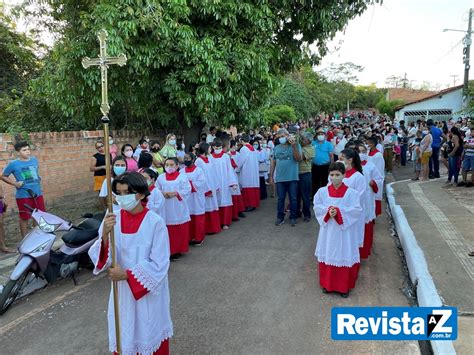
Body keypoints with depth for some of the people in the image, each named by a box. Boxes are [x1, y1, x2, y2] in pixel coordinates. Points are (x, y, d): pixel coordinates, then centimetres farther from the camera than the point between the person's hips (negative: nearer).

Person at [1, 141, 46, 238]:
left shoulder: (34, 160, 5)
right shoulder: (13, 164, -8)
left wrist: (39, 178, 7)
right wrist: (15, 183, -9)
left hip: (37, 193, 4)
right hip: (23, 196, -4)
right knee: (24, 218, 6)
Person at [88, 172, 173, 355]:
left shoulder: (155, 222, -18)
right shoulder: (112, 219, -6)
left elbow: (159, 265, -16)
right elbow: (99, 259, -10)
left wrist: (126, 274, -18)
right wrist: (105, 235, -27)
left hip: (149, 292, -3)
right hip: (122, 290, 3)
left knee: (149, 335, 15)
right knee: (124, 337, 18)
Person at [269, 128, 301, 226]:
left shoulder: (295, 145, 0)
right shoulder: (276, 148, 8)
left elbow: (298, 158, -12)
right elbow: (273, 163, 11)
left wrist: (294, 146, -20)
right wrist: (271, 176, 9)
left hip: (292, 178, -2)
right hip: (279, 178, 2)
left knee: (293, 199, 6)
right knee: (280, 199, 9)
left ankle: (293, 217, 18)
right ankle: (280, 217, 19)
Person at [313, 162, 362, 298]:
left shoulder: (351, 193, -9)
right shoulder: (322, 191, -2)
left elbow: (357, 210, -12)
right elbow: (317, 207, -1)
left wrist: (339, 211, -23)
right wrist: (328, 211, -20)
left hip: (344, 230, -2)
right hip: (328, 229, 2)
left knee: (344, 256, 6)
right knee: (327, 255, 12)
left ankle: (344, 286, 23)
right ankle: (327, 284, 29)